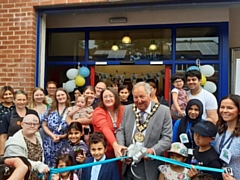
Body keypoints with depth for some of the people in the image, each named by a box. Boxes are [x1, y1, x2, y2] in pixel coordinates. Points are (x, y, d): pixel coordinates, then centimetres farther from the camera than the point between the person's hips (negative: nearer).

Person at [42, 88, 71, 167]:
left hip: (64, 144, -2)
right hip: (50, 143, 3)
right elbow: (44, 125, 5)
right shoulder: (50, 110, 7)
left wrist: (62, 136, -13)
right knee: (49, 165, 7)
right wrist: (52, 135, -9)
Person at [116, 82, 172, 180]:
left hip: (150, 165, -3)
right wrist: (120, 145, -13)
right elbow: (121, 131, 7)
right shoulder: (128, 109, 4)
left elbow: (167, 138, -10)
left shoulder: (163, 111, -8)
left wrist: (153, 150, -26)